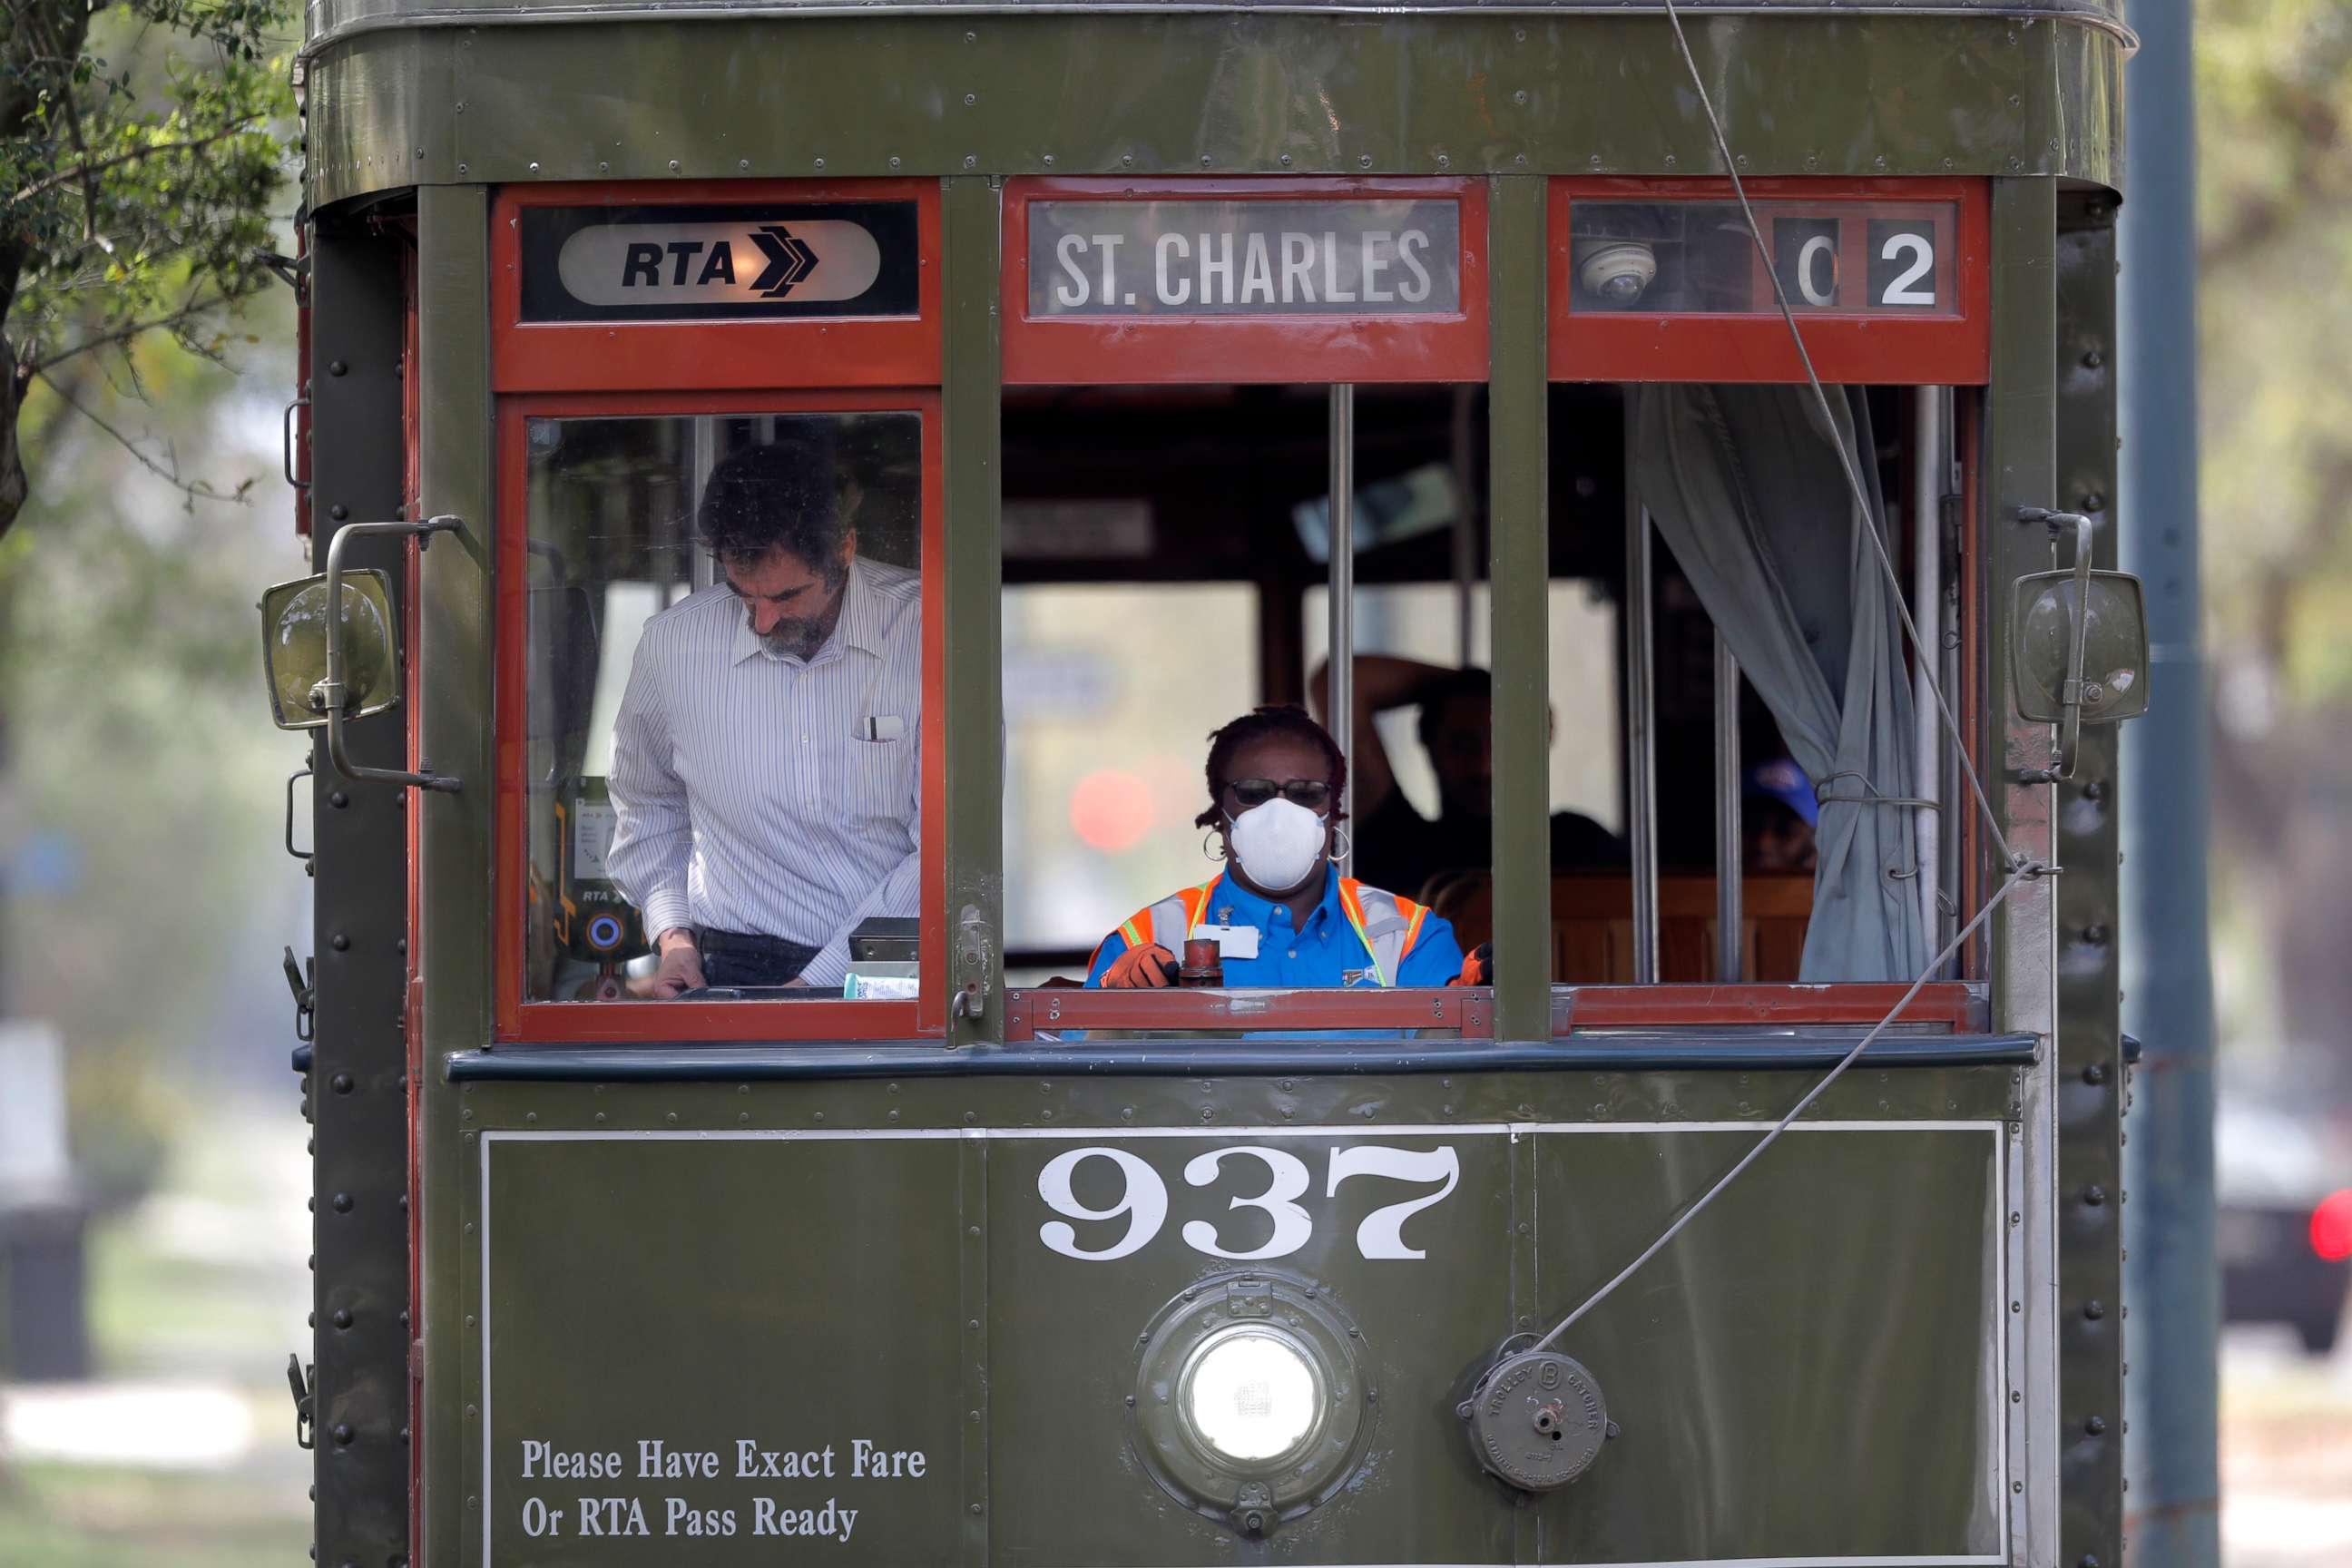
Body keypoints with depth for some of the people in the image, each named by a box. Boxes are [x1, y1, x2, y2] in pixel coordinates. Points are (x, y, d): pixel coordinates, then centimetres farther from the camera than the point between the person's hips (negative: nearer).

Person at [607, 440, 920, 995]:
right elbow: (647, 804, 24)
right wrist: (673, 937, 9)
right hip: (741, 968, 1)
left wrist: (819, 982, -13)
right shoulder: (673, 642, 3)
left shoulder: (928, 629, -6)